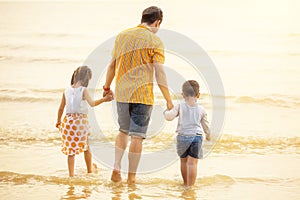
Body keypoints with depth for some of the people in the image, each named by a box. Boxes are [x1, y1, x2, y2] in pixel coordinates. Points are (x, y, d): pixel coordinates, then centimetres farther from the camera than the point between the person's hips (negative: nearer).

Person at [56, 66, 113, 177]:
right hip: (81, 120, -3)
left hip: (68, 119, 3)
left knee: (70, 147, 8)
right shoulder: (83, 90, -10)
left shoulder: (67, 90, 4)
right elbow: (92, 103, -24)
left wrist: (58, 121, 22)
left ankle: (71, 173, 5)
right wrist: (104, 99, -21)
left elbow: (61, 108, 10)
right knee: (86, 146, 17)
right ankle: (90, 169, 34)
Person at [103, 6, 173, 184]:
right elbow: (159, 72, -12)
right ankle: (132, 176, 5)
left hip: (122, 93, 5)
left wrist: (107, 87, 28)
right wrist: (169, 101, -9)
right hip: (143, 94, -5)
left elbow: (112, 65, 15)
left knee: (123, 131, 20)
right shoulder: (154, 41, -6)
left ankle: (116, 169, 10)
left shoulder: (122, 36, 9)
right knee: (137, 136, 1)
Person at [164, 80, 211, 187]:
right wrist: (208, 134, 35)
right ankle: (190, 186, -8)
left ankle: (186, 183, 32)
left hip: (183, 136, 0)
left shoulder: (180, 106, -3)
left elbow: (169, 117, -12)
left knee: (184, 161, 18)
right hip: (197, 136, 0)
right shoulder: (201, 110, 4)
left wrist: (166, 112, 11)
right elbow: (205, 124, 16)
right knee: (192, 162, -2)